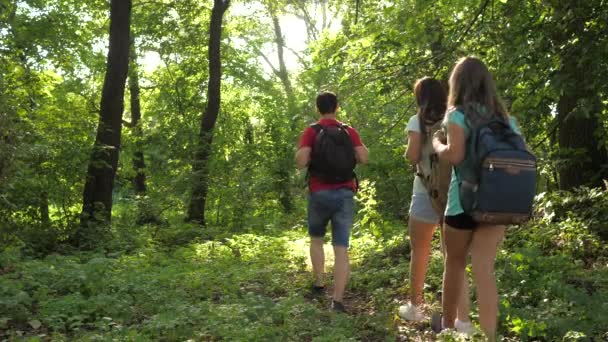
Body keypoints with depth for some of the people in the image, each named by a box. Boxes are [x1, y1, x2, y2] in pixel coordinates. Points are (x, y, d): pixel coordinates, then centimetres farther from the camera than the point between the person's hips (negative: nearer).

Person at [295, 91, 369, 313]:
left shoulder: (311, 131, -2)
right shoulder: (349, 131, 6)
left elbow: (301, 162, -13)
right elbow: (363, 158, -2)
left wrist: (304, 155, 9)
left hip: (319, 193, -1)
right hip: (344, 194, 1)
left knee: (316, 239, 24)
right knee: (341, 247, -2)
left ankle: (319, 283, 24)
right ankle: (338, 299, -8)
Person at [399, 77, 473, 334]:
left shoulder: (418, 121, -3)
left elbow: (412, 156, -11)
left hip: (427, 194, -3)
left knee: (419, 253, 13)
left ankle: (414, 307, 26)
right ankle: (463, 321, 2)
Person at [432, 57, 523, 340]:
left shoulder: (458, 115, -6)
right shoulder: (505, 118, 11)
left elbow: (455, 155, -17)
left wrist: (437, 144, 1)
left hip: (463, 201, -4)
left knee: (455, 264, 14)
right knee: (484, 270, 3)